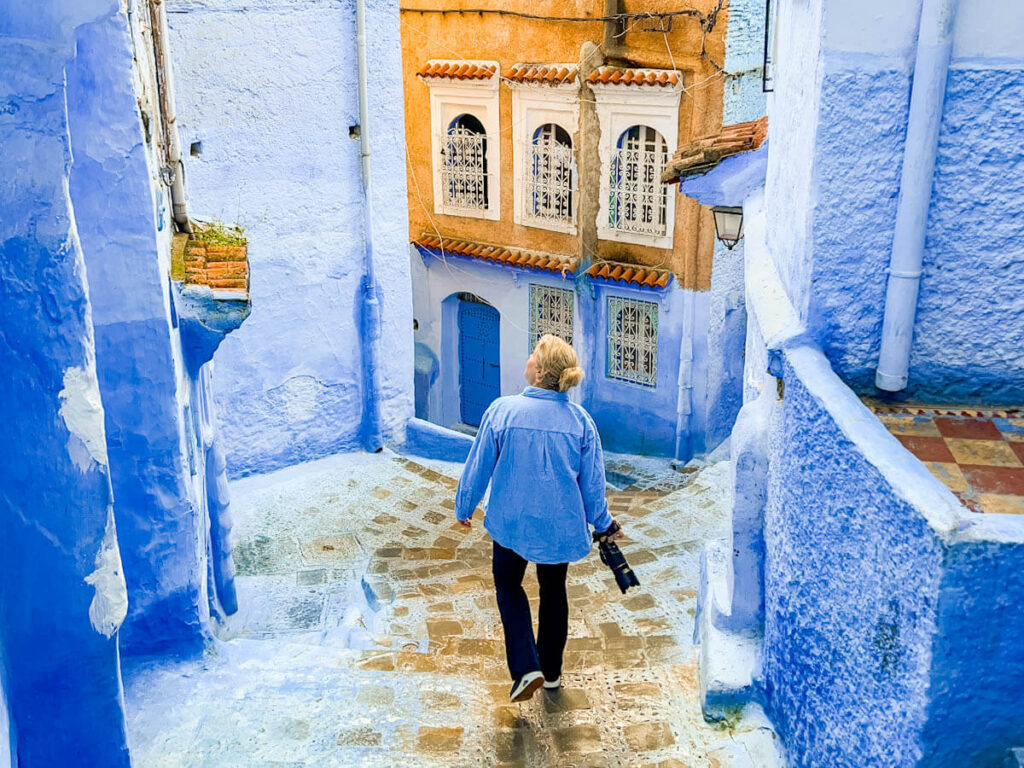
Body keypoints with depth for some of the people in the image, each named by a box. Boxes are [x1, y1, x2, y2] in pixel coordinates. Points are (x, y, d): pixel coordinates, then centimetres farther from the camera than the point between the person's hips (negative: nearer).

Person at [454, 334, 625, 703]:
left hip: (512, 521, -2)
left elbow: (479, 466, -8)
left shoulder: (503, 410, -17)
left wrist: (464, 508, 9)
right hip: (561, 524, 2)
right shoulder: (579, 419, -10)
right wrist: (603, 523, 15)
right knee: (553, 589, 23)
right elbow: (592, 482, -3)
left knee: (508, 583, 22)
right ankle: (551, 672, 37)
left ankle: (526, 668, 7)